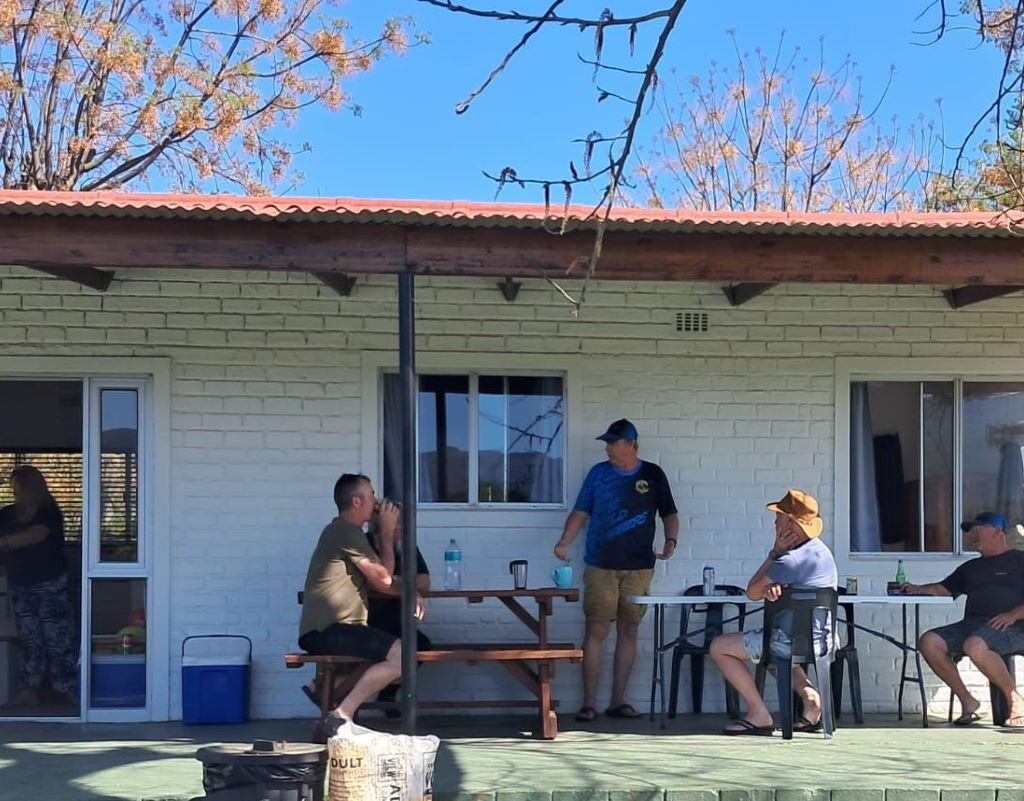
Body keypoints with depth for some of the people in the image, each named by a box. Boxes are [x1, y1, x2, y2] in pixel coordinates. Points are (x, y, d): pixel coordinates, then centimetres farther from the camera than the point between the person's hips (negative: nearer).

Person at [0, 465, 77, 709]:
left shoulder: (48, 512, -11)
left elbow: (35, 535, -28)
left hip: (50, 586, -5)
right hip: (20, 588, 5)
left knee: (57, 639, -4)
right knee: (29, 639, 8)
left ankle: (66, 690, 3)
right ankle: (31, 689, 12)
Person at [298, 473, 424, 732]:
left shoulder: (343, 531, 23)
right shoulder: (347, 532, -10)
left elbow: (374, 582, 21)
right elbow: (383, 578, -8)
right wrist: (386, 532, 1)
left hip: (324, 629, 10)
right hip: (327, 630, -10)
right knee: (401, 654, -23)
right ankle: (342, 715, -22)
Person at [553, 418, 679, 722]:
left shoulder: (652, 475, 5)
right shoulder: (598, 473, 4)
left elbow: (669, 514, 13)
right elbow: (580, 512, 4)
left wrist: (671, 541, -4)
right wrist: (564, 541, -11)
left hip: (639, 568, 1)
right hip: (600, 567, -1)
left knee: (628, 632, 5)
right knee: (596, 631, -5)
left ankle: (618, 701, 13)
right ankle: (589, 703, -1)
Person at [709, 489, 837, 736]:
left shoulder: (791, 560, -22)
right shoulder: (822, 551, 8)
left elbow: (752, 592, -11)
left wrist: (774, 553, -7)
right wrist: (774, 587, -14)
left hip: (794, 641, -9)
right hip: (823, 640, 9)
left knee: (719, 647, 2)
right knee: (773, 646, 41)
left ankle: (759, 714, 1)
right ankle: (809, 695, 19)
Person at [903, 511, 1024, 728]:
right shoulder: (971, 567, 29)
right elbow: (942, 589, 25)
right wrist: (918, 589, 7)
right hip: (971, 624, 6)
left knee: (975, 646, -38)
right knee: (929, 641, -18)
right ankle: (966, 700, -11)